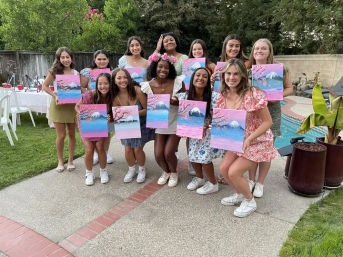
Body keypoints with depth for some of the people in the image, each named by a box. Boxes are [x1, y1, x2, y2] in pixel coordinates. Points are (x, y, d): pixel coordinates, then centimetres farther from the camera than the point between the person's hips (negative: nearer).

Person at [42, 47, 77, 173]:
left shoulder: (75, 73, 3)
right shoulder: (54, 71, -3)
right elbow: (45, 86, 1)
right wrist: (55, 95, -13)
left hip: (72, 105, 2)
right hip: (58, 105, -2)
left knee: (71, 134, 8)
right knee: (61, 135, 2)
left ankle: (70, 160, 23)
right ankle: (60, 161, 21)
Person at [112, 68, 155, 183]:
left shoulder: (137, 90, -25)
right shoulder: (115, 97, -13)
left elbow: (147, 109, -18)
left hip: (141, 124, -3)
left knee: (137, 149, 0)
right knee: (128, 149, 3)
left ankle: (142, 170, 31)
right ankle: (131, 170, 34)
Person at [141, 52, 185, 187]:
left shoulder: (178, 82, -13)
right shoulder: (148, 86, -9)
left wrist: (176, 102, -26)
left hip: (175, 123, -2)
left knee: (168, 153, -10)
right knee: (158, 154, -3)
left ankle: (174, 173, 26)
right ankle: (166, 171, 33)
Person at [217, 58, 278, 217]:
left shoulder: (252, 95, -25)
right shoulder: (223, 96, -5)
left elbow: (268, 122, -21)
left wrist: (249, 139, -28)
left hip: (257, 141, -6)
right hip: (237, 140, 7)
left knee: (234, 172, -13)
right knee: (223, 168, 2)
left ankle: (250, 202, 17)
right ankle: (240, 194, 31)